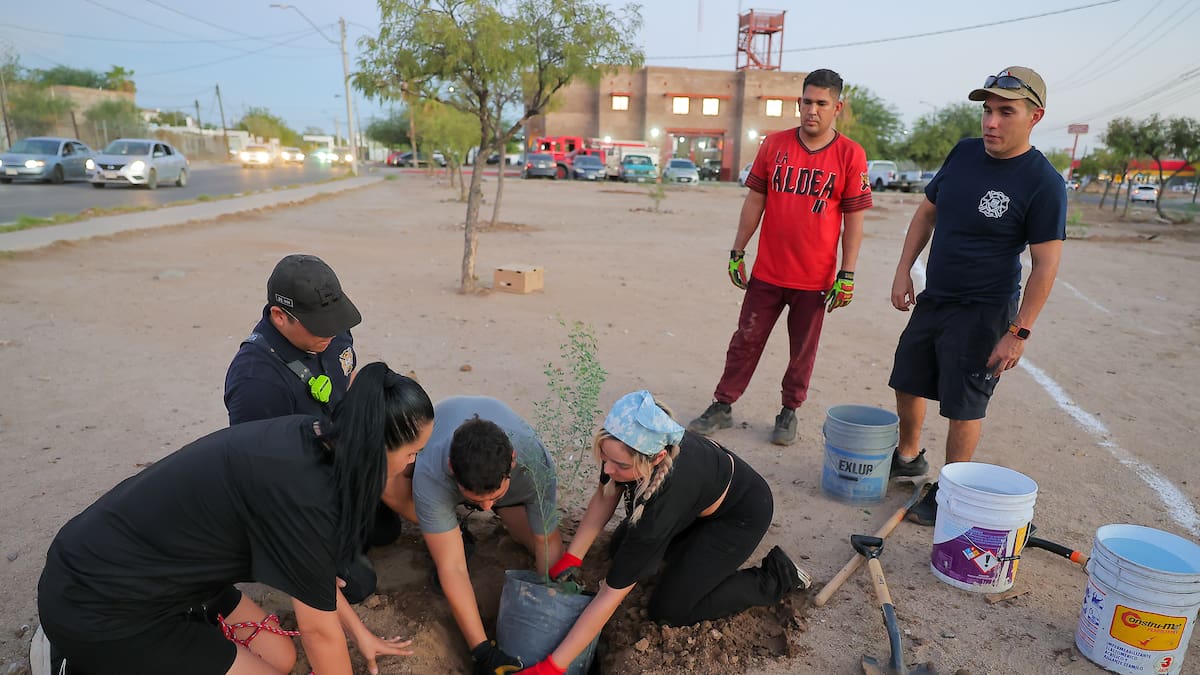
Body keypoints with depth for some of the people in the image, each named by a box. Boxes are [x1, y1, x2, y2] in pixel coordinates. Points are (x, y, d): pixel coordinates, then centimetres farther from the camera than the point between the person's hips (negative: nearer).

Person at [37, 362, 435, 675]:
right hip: (99, 605, -8)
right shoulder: (301, 491, -31)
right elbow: (319, 629, -16)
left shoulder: (303, 437, -6)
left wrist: (360, 633, 17)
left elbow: (308, 564, 9)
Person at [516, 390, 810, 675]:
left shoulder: (664, 495, -43)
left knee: (669, 609, -7)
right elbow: (605, 497, -8)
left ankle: (777, 578, 4)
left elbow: (611, 595, -38)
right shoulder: (626, 442, -28)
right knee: (623, 547, 7)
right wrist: (570, 559, -14)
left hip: (741, 513, -7)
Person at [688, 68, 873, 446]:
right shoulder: (774, 145, 3)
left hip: (815, 278, -2)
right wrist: (737, 252, 4)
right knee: (746, 340, 9)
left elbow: (854, 219, -2)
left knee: (802, 351, 9)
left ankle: (789, 412, 26)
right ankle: (722, 407, 20)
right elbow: (755, 200, 7)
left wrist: (847, 275, -5)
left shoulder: (850, 155, -3)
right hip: (767, 271, 2)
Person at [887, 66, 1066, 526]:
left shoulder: (1043, 183, -16)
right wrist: (903, 272, 5)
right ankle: (908, 457, 40)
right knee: (908, 383, 17)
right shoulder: (963, 154, 2)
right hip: (932, 298, 7)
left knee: (963, 406, 2)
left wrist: (1019, 332, -19)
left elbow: (1045, 265, -16)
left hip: (983, 311, -6)